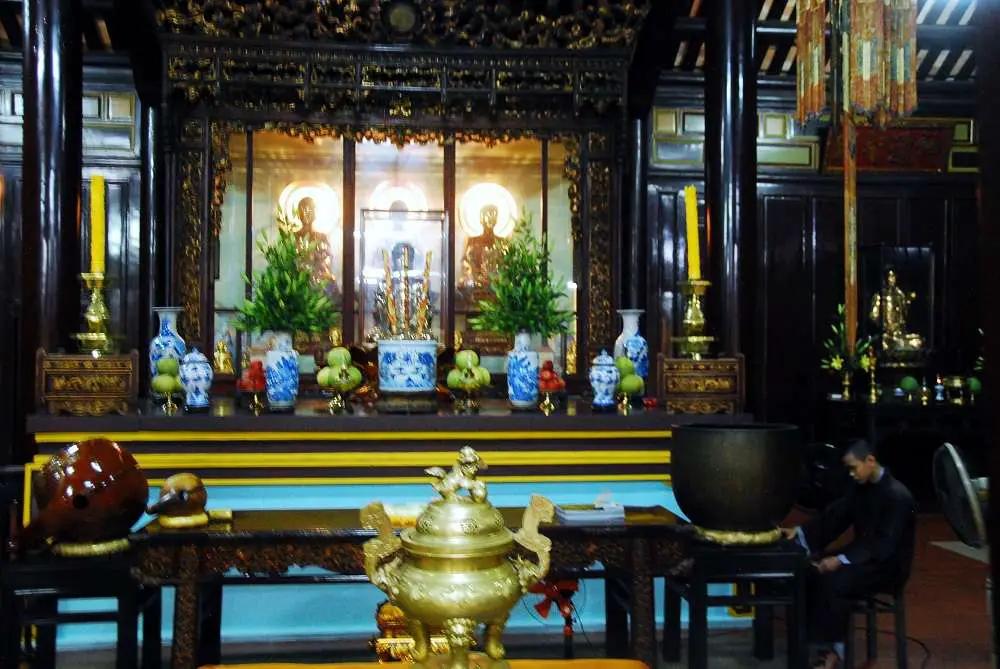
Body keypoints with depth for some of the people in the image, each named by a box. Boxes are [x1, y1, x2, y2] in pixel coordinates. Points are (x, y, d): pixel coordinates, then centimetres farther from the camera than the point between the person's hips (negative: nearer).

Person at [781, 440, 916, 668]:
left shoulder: (897, 496, -20)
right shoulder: (860, 488, 5)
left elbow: (885, 545, -25)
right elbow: (834, 517, 3)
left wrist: (842, 560, -30)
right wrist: (800, 532, -11)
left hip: (888, 565, -8)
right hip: (865, 556, 8)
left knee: (834, 583, -29)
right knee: (811, 573, -13)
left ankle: (832, 649, -14)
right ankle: (817, 642, -12)